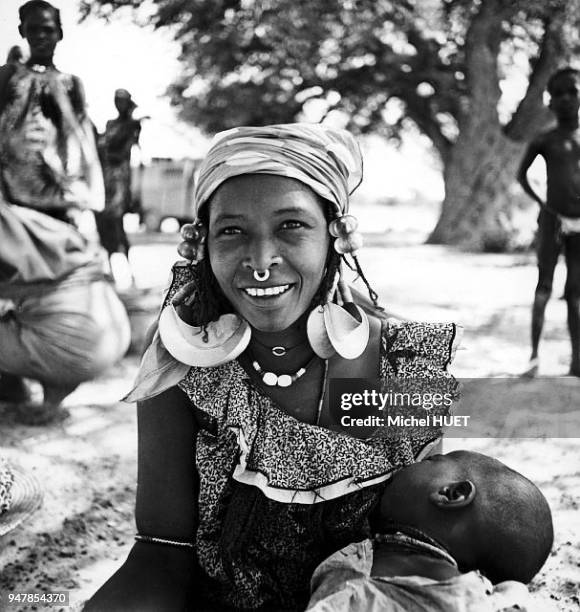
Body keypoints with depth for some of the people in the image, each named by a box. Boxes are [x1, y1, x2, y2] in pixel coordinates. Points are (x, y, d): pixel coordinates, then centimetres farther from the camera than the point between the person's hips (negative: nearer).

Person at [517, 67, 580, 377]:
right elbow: (521, 174, 11)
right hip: (553, 220, -3)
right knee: (544, 287, -5)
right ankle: (534, 355, -4)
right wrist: (542, 204, 3)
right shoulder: (544, 140, 0)